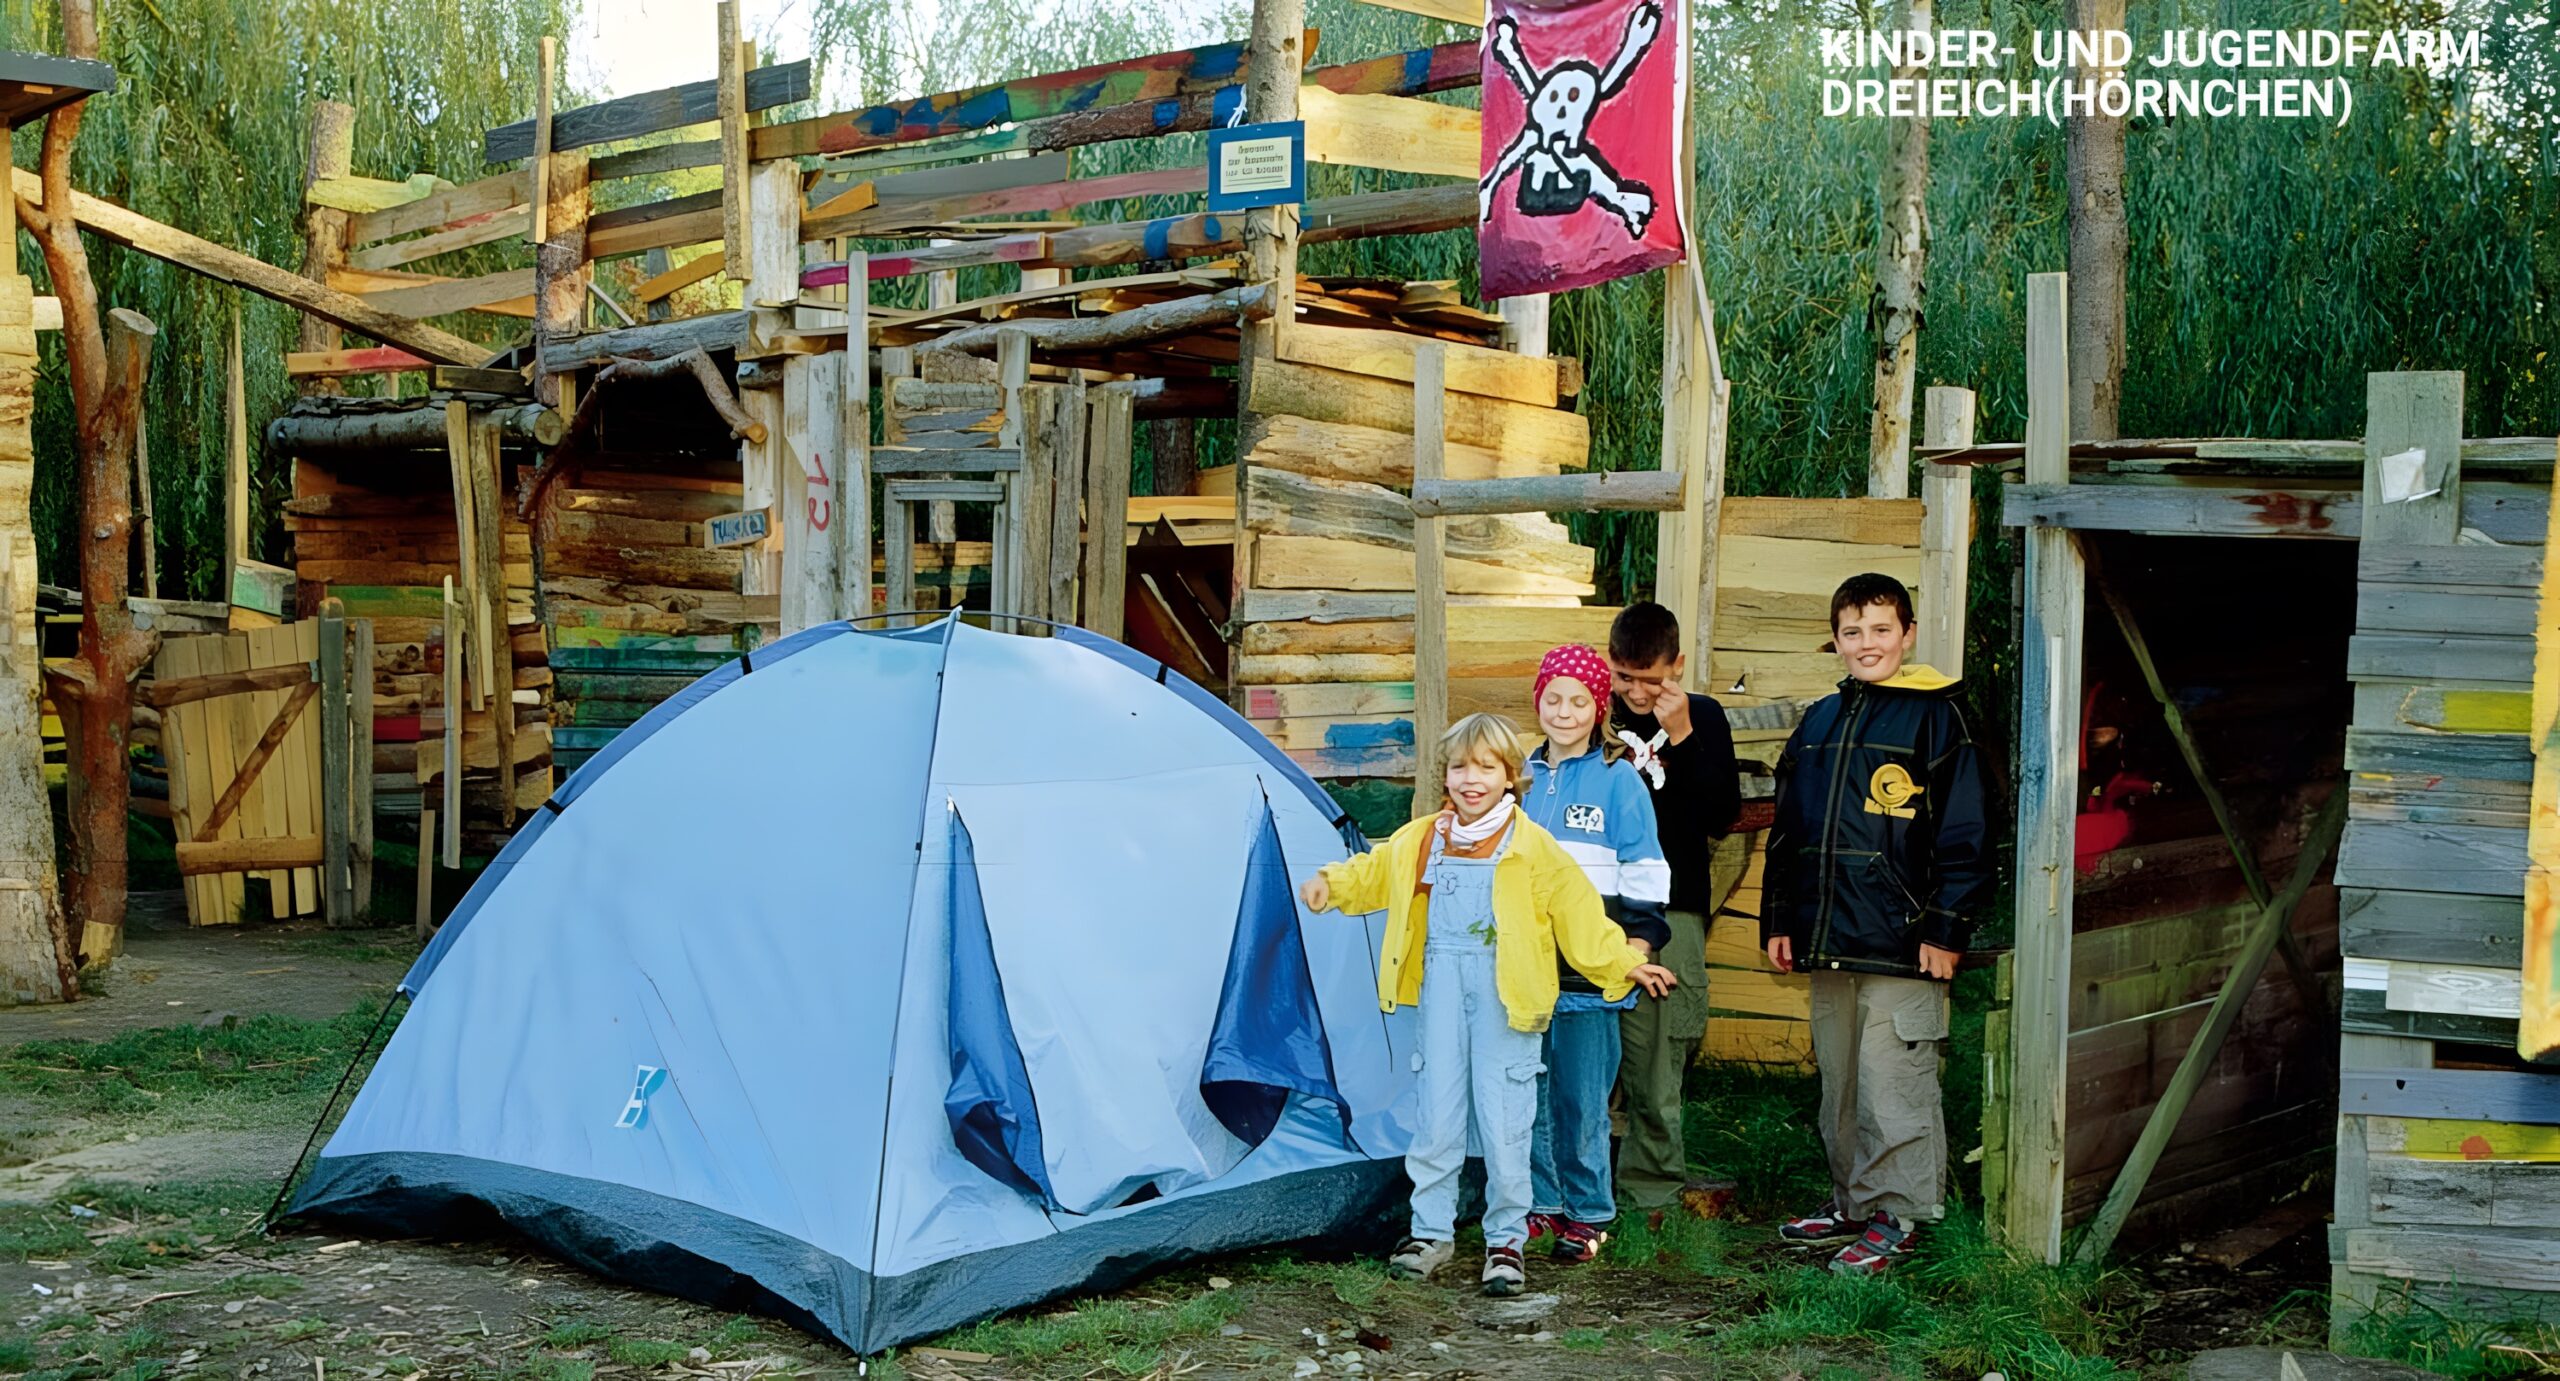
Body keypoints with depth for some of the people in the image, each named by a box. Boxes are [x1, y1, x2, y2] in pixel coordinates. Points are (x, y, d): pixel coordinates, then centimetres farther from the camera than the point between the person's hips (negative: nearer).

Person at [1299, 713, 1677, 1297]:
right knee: (1435, 1108, 6)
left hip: (1505, 984, -3)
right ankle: (1432, 1232, 17)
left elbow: (1578, 912, 0)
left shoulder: (1532, 847, -2)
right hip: (1442, 976, 4)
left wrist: (1622, 963, -3)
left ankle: (1506, 1240, 10)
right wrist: (1330, 883, 11)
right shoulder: (1419, 841, 9)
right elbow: (1372, 873, 25)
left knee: (1502, 1115, -2)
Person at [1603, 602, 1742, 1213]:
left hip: (1673, 910, -1)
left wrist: (1681, 739, -10)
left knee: (1656, 1057, 1)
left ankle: (1652, 1188, 11)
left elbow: (1722, 817, -4)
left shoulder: (1702, 717, 6)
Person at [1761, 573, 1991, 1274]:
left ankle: (1895, 1216, 5)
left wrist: (1946, 929, -11)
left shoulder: (1933, 716, -4)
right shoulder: (1819, 721, 15)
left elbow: (1963, 833, -7)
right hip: (1828, 940, 7)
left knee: (1893, 1085, -4)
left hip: (1899, 940, -6)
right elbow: (1788, 828, 20)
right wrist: (1779, 920, 16)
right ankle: (1851, 1202, 25)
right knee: (1839, 1081, 14)